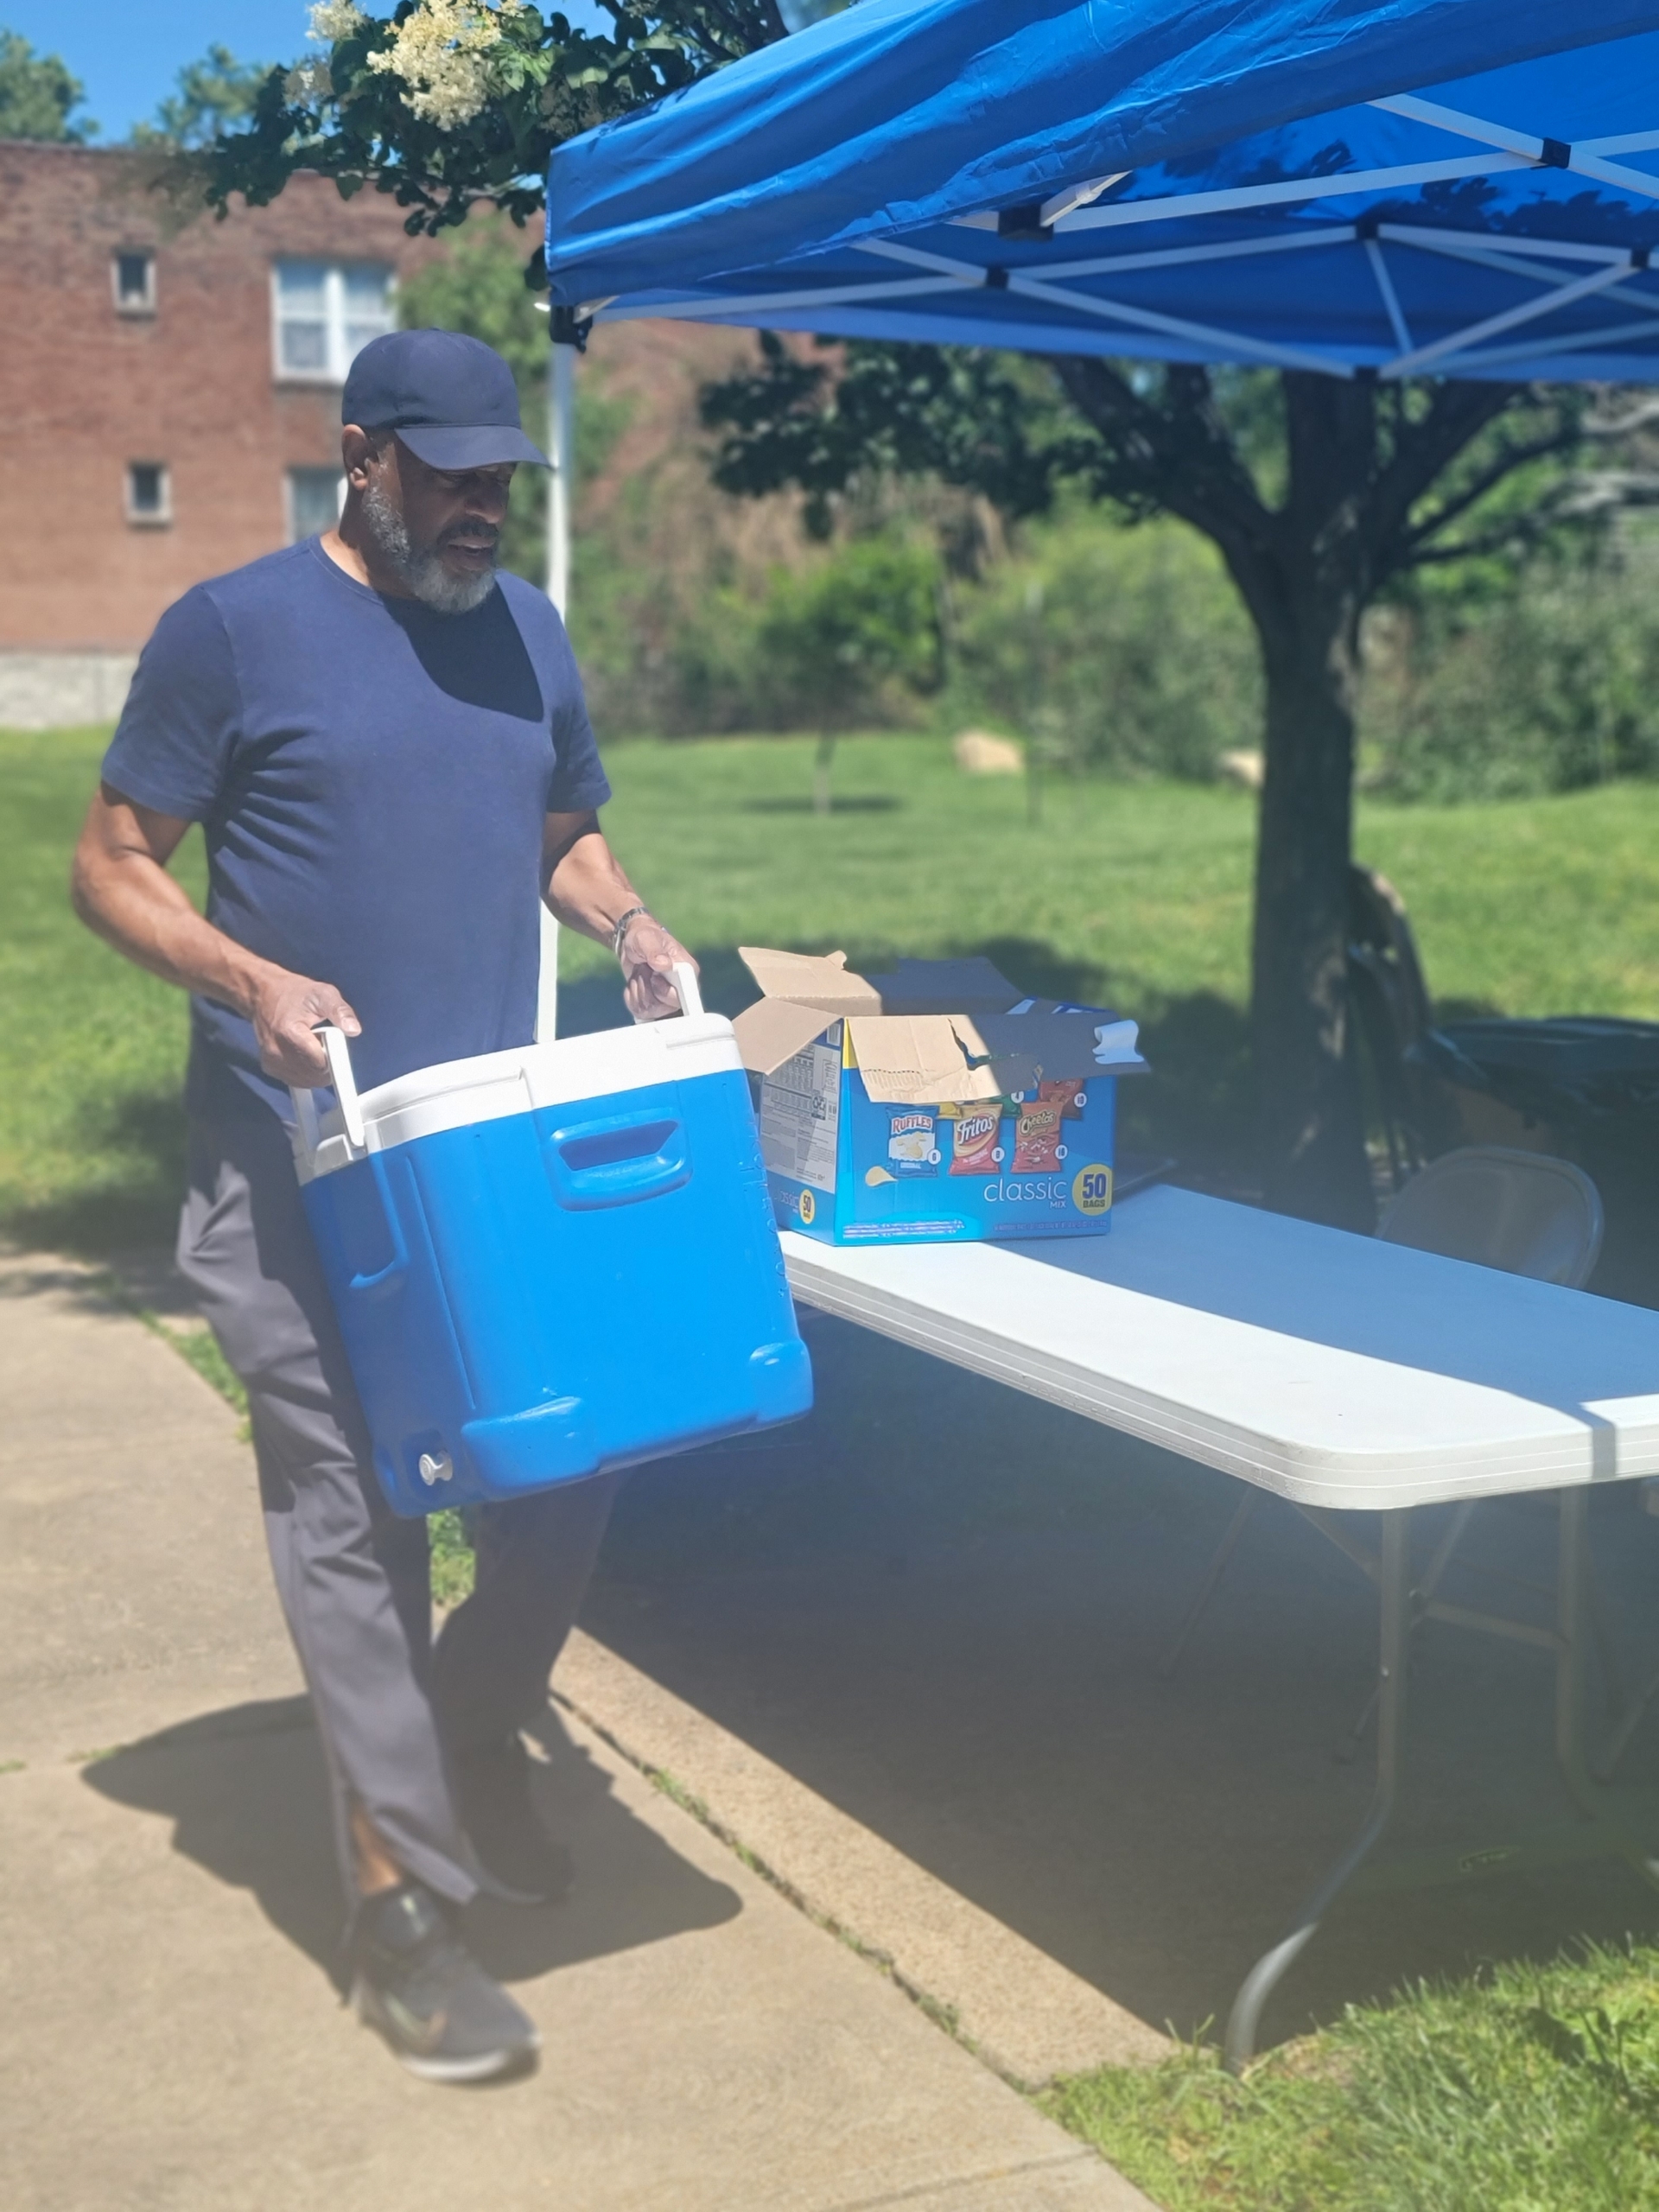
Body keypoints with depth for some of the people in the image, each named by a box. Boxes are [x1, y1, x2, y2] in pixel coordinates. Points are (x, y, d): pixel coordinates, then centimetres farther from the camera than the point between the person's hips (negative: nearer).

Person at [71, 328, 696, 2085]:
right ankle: (399, 1904, 9)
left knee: (572, 1467, 7)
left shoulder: (526, 632, 12)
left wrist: (629, 925, 2)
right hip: (301, 1167, -5)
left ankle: (473, 1739, 35)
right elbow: (111, 869, -3)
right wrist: (254, 982, -20)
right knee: (349, 1510, -3)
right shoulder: (234, 630, -4)